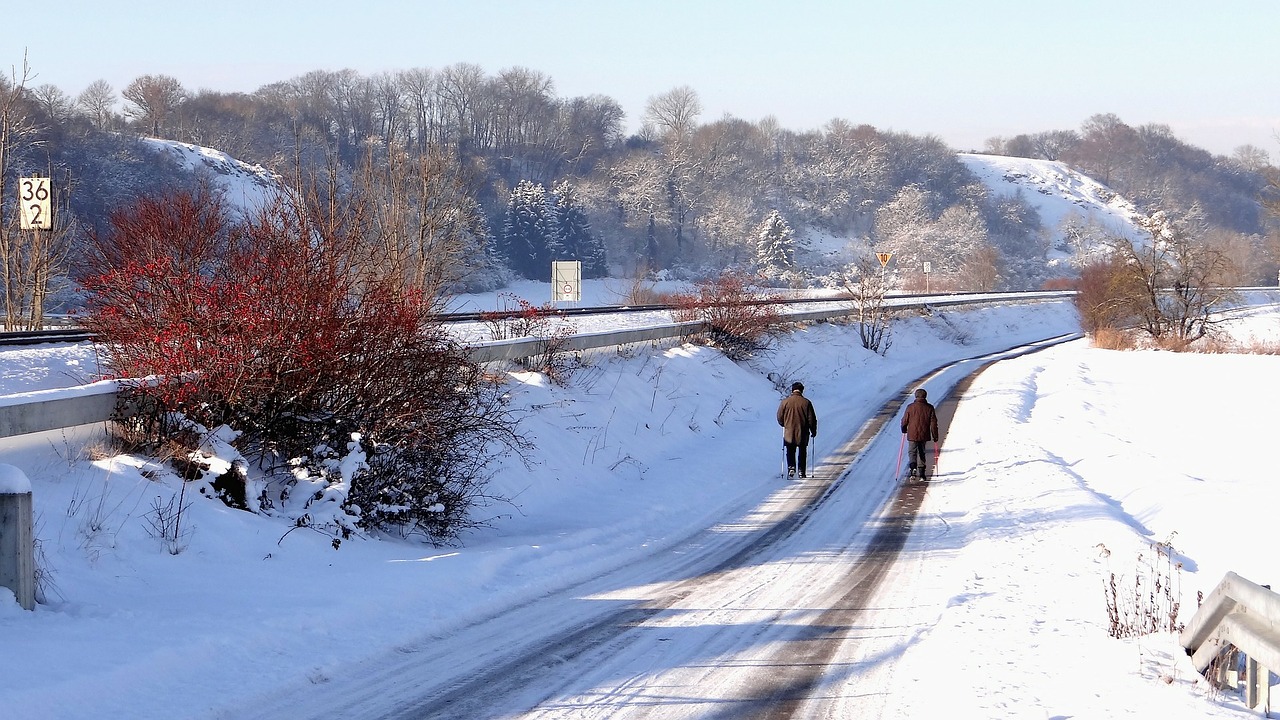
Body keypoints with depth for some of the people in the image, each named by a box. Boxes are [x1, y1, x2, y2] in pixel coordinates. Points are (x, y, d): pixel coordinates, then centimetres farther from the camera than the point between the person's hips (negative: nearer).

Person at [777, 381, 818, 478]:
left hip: (789, 433, 0)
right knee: (802, 453, 13)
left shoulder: (785, 402, -5)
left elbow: (780, 417, 2)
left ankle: (791, 467, -8)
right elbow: (812, 419, -4)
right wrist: (813, 431, 10)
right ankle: (801, 471, 11)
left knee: (790, 452, 12)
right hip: (803, 434, 0)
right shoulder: (806, 402, -8)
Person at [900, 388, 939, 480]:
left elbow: (904, 420, 1)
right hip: (924, 435, 2)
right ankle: (922, 473, 16)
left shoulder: (910, 407, -5)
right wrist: (935, 436, 6)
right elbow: (933, 423, -1)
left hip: (912, 435, -2)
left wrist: (904, 430, 22)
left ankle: (913, 467, -22)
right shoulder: (929, 408, -2)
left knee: (912, 452, 5)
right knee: (922, 453, 15)